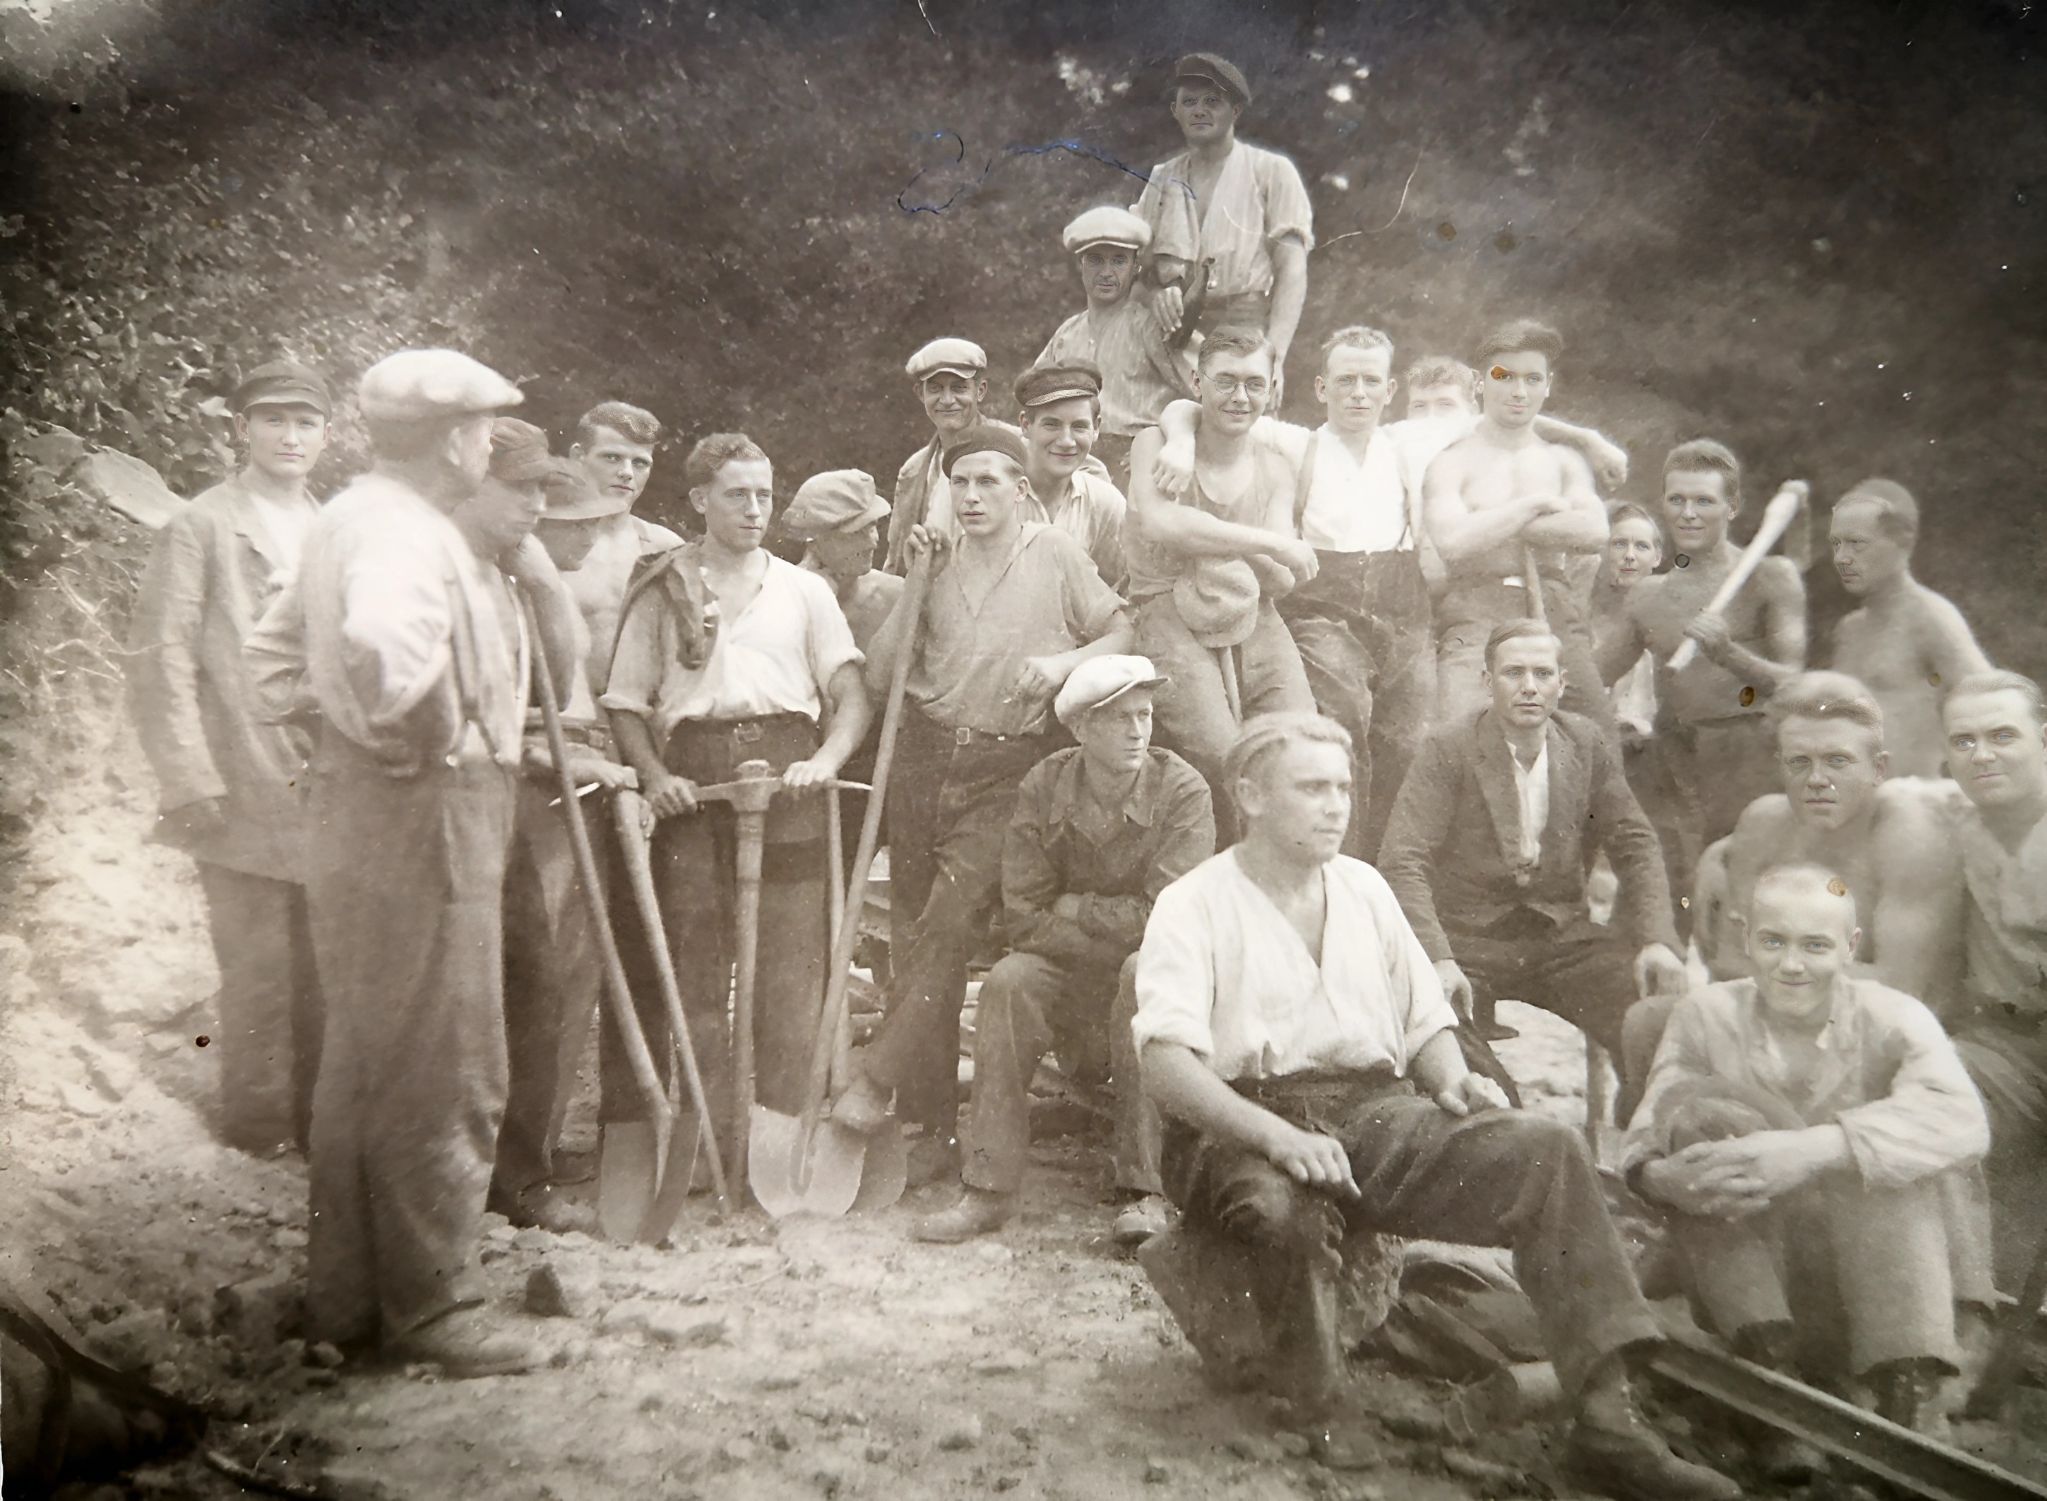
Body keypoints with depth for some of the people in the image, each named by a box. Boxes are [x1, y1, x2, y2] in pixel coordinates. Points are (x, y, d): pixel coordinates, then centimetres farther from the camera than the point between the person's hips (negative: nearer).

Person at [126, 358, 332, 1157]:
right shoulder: (201, 527, -1)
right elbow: (159, 658, -6)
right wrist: (190, 784, -13)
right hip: (246, 800, -5)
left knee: (324, 983, 8)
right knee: (260, 980, -1)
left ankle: (315, 1121, 21)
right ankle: (257, 1131, 13)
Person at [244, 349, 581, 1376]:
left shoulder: (348, 518, 15)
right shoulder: (407, 532, -17)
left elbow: (272, 651, 23)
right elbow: (381, 647, -38)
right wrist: (416, 735, -21)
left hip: (357, 809, 11)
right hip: (423, 810, -11)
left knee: (364, 1060, 17)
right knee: (443, 1071, -2)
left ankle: (345, 1297, 28)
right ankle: (428, 1309, 8)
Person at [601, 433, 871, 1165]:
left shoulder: (803, 589, 17)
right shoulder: (664, 589, 15)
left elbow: (852, 698, 9)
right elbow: (625, 702, 10)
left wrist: (825, 761, -10)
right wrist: (654, 774, -8)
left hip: (787, 774, 1)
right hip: (692, 778, 0)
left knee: (790, 965, -3)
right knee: (692, 961, -2)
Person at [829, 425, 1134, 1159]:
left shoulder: (1055, 555, 3)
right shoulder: (940, 560, 12)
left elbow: (1124, 632, 4)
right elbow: (878, 675, 6)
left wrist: (1063, 661, -12)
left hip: (1007, 764, -4)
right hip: (925, 754, 4)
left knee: (951, 922, -20)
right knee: (914, 931, 2)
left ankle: (875, 1075, -14)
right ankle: (934, 1122, 8)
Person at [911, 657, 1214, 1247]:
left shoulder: (1182, 789, -13)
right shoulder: (1043, 789, -5)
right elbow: (1024, 920, -9)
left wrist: (1070, 907, -13)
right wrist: (1118, 927, -15)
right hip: (1068, 978, 3)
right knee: (1008, 981, -26)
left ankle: (1144, 1191, -31)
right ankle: (989, 1190, -21)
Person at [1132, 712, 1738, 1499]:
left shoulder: (1365, 888, 18)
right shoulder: (1194, 905, 0)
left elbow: (1426, 1022, 21)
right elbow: (1165, 1060, -14)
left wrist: (1452, 1079, -4)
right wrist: (1276, 1135, -29)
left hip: (1375, 1111, 5)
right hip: (1244, 1127, -4)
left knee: (1545, 1148, -20)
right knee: (1290, 1208, -39)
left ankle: (1608, 1417, -21)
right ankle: (1323, 1420, -12)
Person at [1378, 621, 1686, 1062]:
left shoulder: (1590, 747, 5)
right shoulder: (1448, 751, -8)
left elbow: (1635, 847, 8)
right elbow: (1402, 862, -14)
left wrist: (1657, 941, -9)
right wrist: (1437, 960, -28)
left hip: (1563, 935, 4)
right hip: (1468, 939, -3)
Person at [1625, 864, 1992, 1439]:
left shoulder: (1893, 1019, -8)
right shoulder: (1707, 1015, -2)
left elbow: (1961, 1119, -30)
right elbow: (1645, 1143, -13)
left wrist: (1813, 1150, -45)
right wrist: (1664, 1176, -40)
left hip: (1870, 1271, -1)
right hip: (1747, 1269, 1)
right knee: (1695, 1105, -21)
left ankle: (1907, 1388, -27)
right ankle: (1763, 1350, -27)